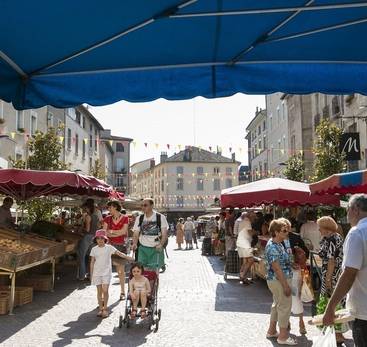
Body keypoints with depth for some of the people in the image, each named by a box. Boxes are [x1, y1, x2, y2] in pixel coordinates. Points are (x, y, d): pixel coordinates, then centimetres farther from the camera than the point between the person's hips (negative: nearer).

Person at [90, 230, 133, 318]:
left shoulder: (109, 247, -3)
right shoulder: (94, 249, 3)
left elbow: (120, 254, -6)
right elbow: (92, 262, 8)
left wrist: (130, 258, -14)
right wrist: (91, 275, 7)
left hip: (106, 272, -2)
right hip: (97, 273, 2)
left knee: (105, 290, -8)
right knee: (99, 291, 6)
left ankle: (105, 309, 3)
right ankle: (100, 309, 17)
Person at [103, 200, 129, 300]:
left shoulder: (125, 218, 1)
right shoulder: (107, 219, 7)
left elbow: (123, 231, -8)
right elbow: (104, 233, 0)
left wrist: (110, 231, -4)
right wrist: (117, 233, -11)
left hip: (121, 246, -2)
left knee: (121, 269, 5)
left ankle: (122, 291, 18)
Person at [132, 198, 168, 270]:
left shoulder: (160, 217, -3)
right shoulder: (139, 218, 7)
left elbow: (164, 234, -4)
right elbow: (136, 234, 9)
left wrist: (161, 244, -20)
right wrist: (134, 244, -10)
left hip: (156, 249, -2)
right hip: (143, 248, 3)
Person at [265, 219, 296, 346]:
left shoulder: (277, 244, 9)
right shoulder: (273, 247, -23)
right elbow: (277, 268, -24)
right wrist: (286, 285, -22)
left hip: (277, 280, 10)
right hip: (279, 281, -10)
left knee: (277, 305, 19)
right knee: (285, 306, 0)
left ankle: (271, 331, 31)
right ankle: (283, 336, 11)